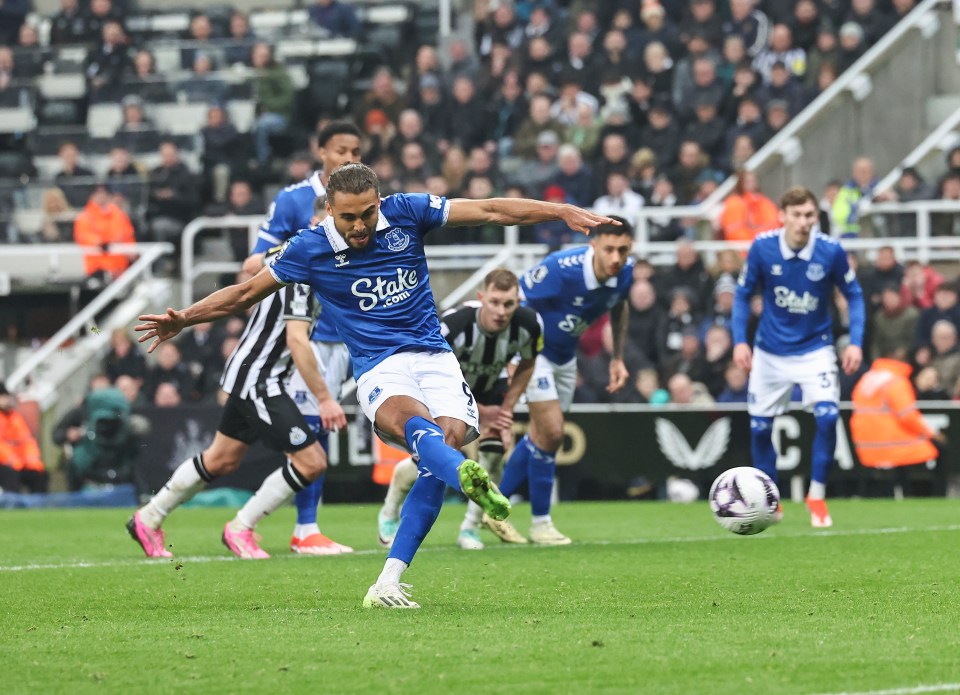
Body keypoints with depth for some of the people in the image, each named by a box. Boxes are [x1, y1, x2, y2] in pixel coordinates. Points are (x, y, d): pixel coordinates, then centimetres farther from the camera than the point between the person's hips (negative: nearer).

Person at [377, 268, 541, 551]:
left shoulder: (528, 324, -27)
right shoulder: (452, 325, -39)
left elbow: (526, 364, -4)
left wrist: (506, 409, -11)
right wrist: (479, 412, -24)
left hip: (488, 389, 4)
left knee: (493, 450, -17)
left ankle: (471, 528, 1)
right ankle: (389, 514, 18)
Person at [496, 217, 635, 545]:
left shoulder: (625, 272, -14)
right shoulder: (561, 269, -34)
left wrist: (617, 358, 6)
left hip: (565, 355, 7)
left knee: (542, 436, 15)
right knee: (551, 434, -14)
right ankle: (540, 521, 2)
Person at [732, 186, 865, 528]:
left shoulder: (830, 251, -15)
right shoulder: (762, 247, -14)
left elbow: (854, 295, -2)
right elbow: (743, 294, -1)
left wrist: (855, 342, -11)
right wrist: (740, 340, -9)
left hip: (815, 349, -1)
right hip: (770, 353, 1)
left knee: (827, 416, -19)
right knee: (759, 426, 4)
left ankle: (817, 496, -2)